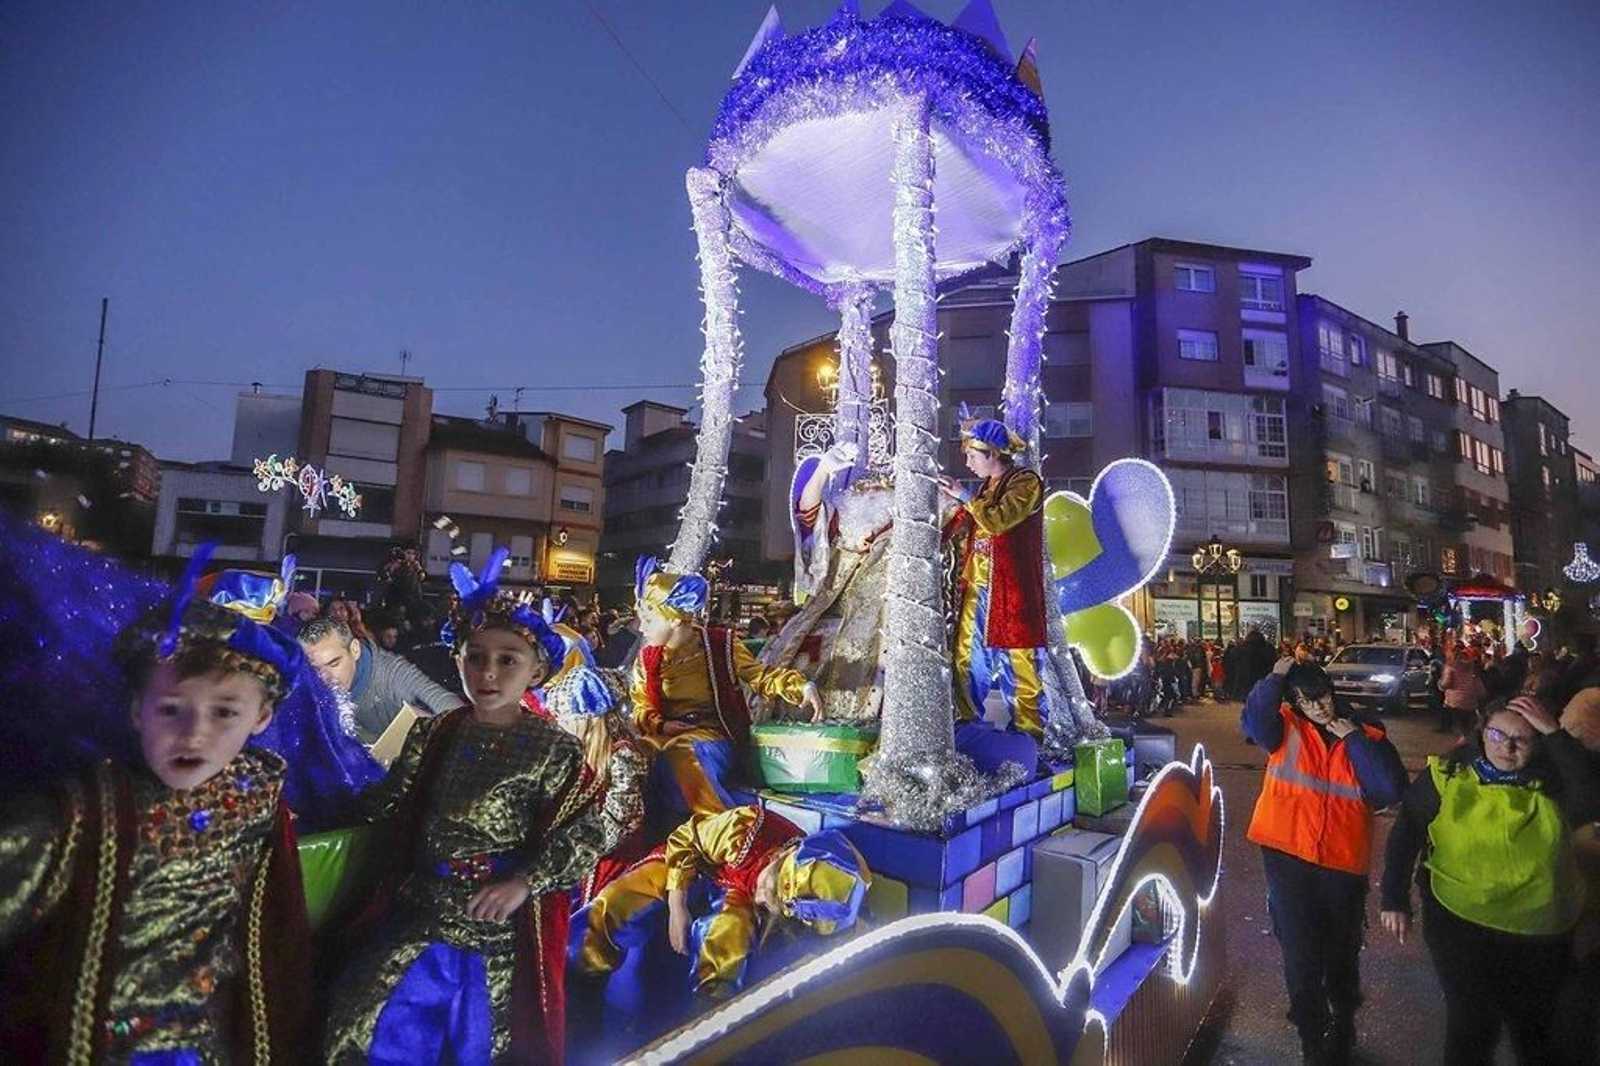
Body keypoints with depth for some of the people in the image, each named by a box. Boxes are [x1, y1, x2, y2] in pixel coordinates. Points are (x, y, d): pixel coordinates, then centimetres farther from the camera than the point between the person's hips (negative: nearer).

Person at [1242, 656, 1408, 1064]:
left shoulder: (1366, 736, -1)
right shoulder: (1286, 728, -4)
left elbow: (1392, 790, -14)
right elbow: (1253, 720, -26)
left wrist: (1355, 738, -15)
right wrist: (1277, 677, -22)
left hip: (1344, 862, 2)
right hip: (1287, 856, -1)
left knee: (1342, 953, 22)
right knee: (1300, 956, 6)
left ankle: (1343, 1029, 47)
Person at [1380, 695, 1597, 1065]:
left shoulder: (1551, 782, -6)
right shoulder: (1448, 775, -12)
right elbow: (1406, 831, -8)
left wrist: (1555, 733, -26)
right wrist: (1396, 898, -11)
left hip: (1542, 932, 3)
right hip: (1462, 923, -3)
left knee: (1535, 1027, 22)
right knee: (1472, 1025, 1)